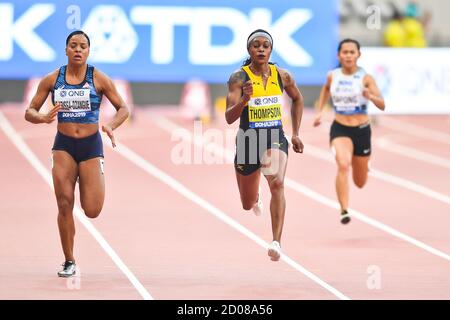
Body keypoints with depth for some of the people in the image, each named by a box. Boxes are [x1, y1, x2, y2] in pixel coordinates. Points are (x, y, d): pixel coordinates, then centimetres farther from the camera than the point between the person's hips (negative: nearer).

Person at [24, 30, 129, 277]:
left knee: (92, 211, -5)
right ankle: (69, 263, 7)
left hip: (91, 145, -1)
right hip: (63, 146, 1)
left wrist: (111, 126, -18)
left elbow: (123, 108, 2)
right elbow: (30, 112, 3)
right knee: (65, 205, -7)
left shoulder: (98, 79, -4)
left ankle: (94, 182, 32)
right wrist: (44, 118, -20)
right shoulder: (52, 80, 0)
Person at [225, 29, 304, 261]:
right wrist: (244, 99, -36)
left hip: (275, 139, 0)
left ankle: (276, 242, -34)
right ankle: (256, 197, 57)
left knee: (277, 184, -29)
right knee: (248, 205, 16)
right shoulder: (239, 78, -11)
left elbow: (297, 99, 20)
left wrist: (295, 133, 17)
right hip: (248, 140, 0)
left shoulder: (282, 76, -1)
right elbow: (229, 118, -17)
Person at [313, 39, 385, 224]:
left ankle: (363, 165, 51)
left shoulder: (365, 78, -10)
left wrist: (370, 96, -37)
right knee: (343, 165, -31)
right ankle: (344, 210, -31)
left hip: (361, 130, 0)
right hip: (339, 129, 0)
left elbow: (382, 106, -18)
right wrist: (320, 111, 17)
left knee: (360, 183, 14)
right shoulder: (332, 76, -1)